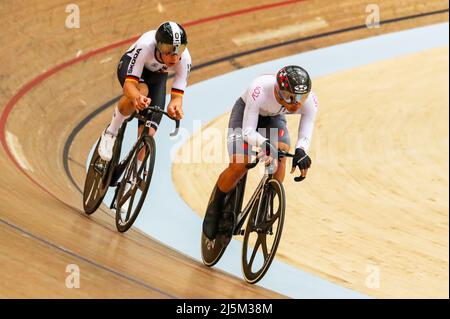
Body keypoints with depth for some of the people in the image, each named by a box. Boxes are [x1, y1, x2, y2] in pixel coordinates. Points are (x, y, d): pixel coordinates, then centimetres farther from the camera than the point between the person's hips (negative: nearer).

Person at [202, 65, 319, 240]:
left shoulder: (310, 100, -33)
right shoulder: (260, 89, -43)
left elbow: (305, 135, -32)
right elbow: (247, 131, -39)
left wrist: (301, 151, -55)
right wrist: (265, 144, -58)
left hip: (274, 117, 3)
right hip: (246, 112, -3)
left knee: (281, 156, -26)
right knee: (239, 166, -18)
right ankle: (215, 206, 9)